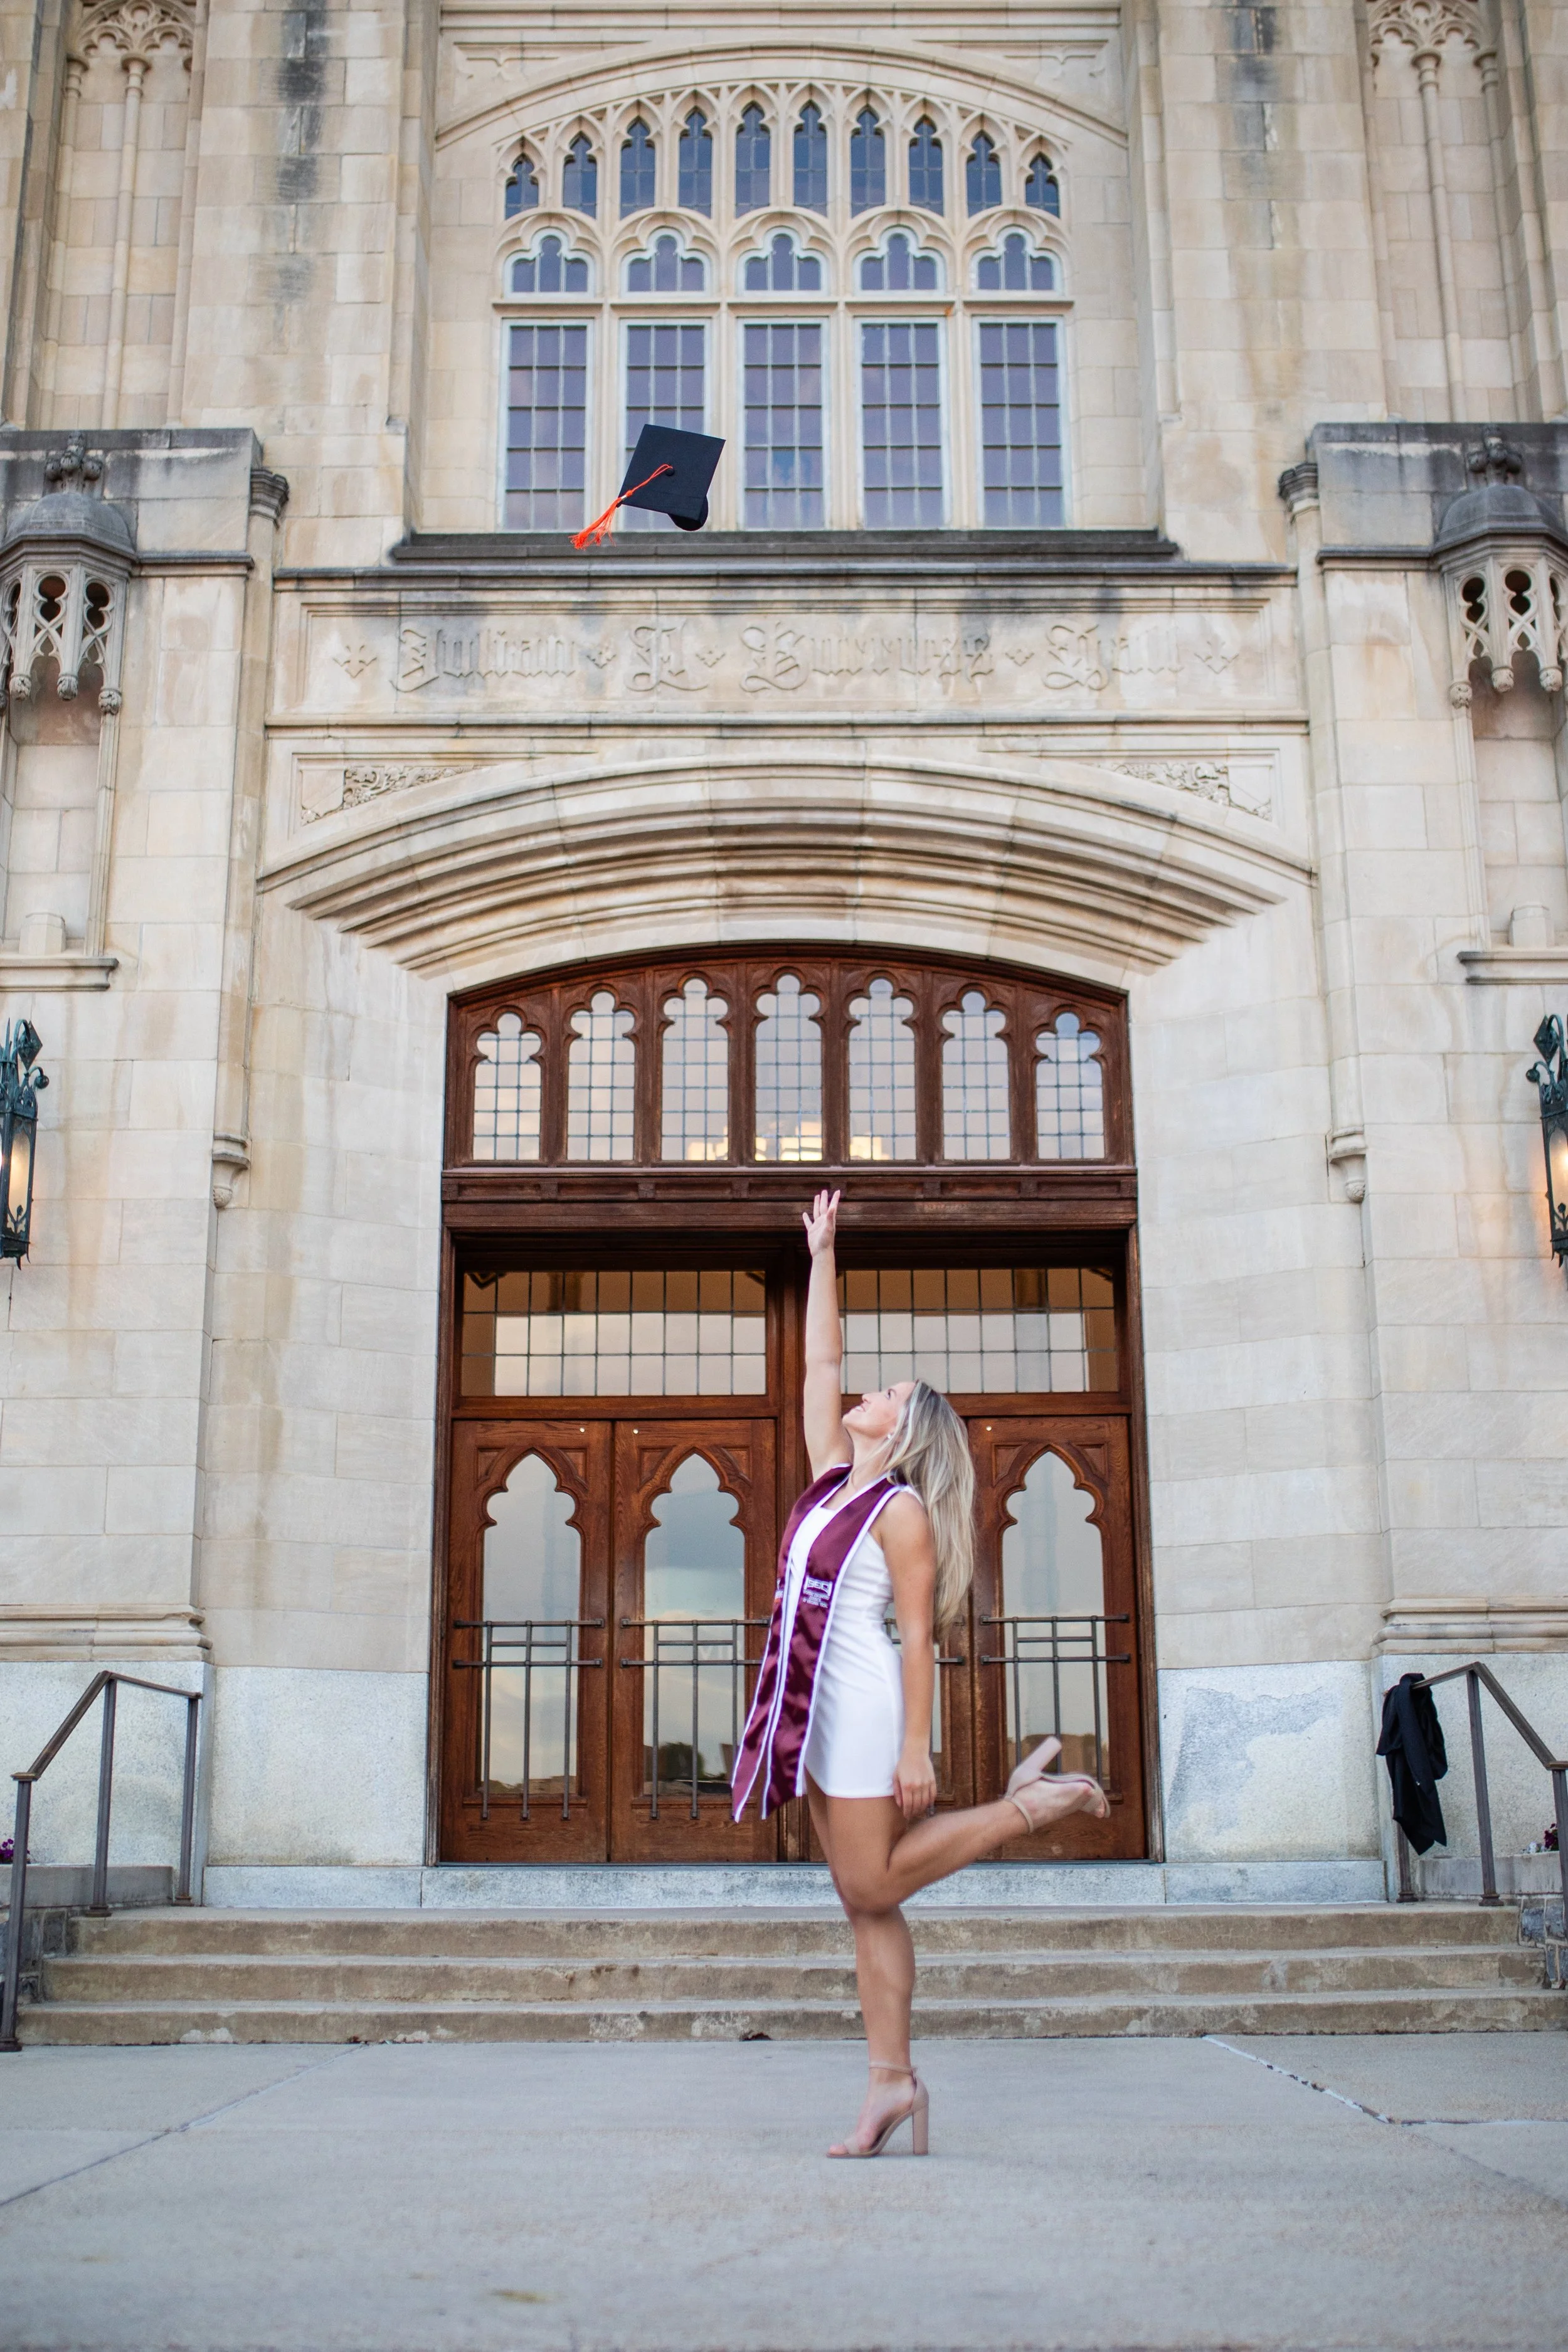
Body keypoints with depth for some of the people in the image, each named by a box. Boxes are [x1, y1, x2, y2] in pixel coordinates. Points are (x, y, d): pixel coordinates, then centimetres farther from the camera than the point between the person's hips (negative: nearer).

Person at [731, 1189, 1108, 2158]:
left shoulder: (902, 1509, -9)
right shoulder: (833, 1472, 12)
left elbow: (919, 1635, -14)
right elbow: (823, 1361, 18)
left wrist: (916, 1750, -19)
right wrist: (823, 1258, 18)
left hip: (865, 1710, -8)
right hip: (820, 1712, 8)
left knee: (871, 1889, -3)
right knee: (867, 1905, 6)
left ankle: (1032, 1802, 7)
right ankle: (894, 2080, 9)